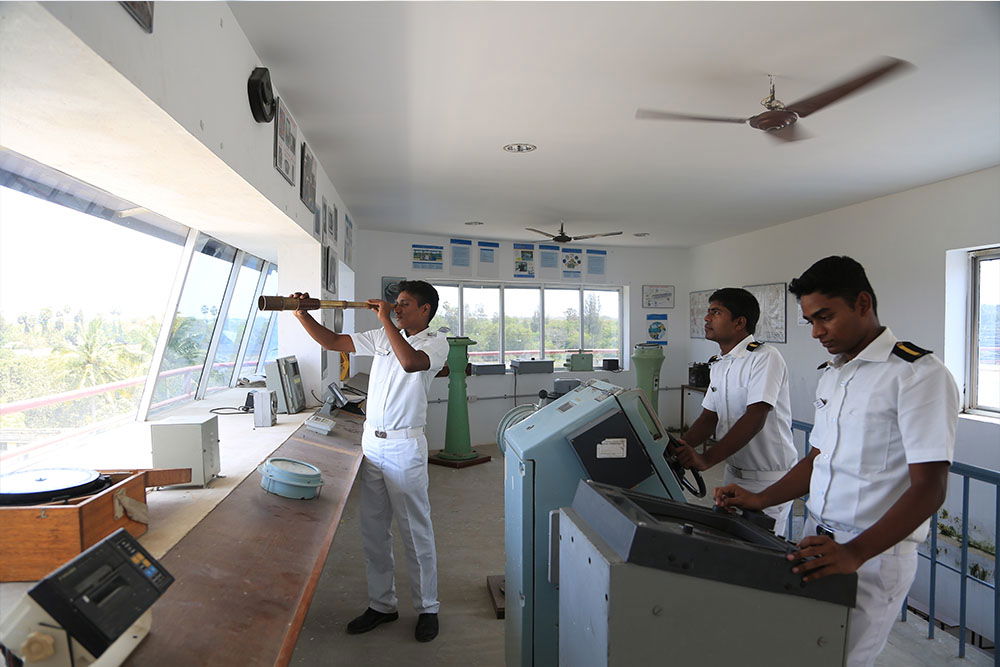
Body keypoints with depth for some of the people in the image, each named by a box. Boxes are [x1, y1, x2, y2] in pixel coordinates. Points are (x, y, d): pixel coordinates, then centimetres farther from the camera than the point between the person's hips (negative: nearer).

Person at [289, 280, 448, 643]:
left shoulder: (435, 341, -7)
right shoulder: (383, 336, 11)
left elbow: (410, 362, -29)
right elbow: (333, 342, 12)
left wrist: (385, 319, -20)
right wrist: (303, 315, 0)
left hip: (404, 446, -6)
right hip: (371, 443, 6)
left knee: (416, 531, 4)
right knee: (373, 531, 14)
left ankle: (427, 608, 22)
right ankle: (381, 604, 30)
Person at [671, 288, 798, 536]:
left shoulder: (765, 357, -17)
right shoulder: (718, 365, 9)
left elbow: (755, 418, -25)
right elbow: (709, 417, 6)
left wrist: (707, 458, -31)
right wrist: (680, 446, -12)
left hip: (768, 479, -7)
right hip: (733, 473, 7)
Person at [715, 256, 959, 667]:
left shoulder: (919, 374, -13)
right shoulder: (830, 375, 11)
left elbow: (928, 487, -18)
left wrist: (854, 553, -27)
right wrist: (761, 500, 7)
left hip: (875, 553, -6)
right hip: (817, 542, 7)